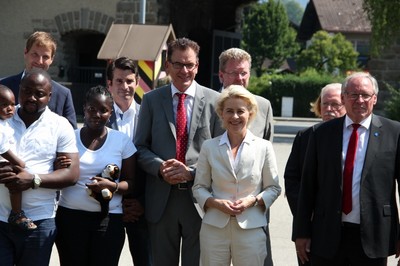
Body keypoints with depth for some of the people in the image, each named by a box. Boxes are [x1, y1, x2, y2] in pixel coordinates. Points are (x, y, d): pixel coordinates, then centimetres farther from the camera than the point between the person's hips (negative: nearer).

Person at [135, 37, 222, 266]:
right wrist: (160, 167, -13)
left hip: (199, 198, -2)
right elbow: (141, 146, 6)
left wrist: (192, 172, -14)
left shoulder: (214, 101, 1)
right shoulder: (152, 100, 7)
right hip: (161, 199, 2)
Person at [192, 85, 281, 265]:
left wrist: (253, 200, -10)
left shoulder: (263, 147, 4)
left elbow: (274, 188, 8)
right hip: (214, 228, 1)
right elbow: (199, 187, 9)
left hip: (250, 229, -1)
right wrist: (215, 203, -10)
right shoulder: (209, 147, 6)